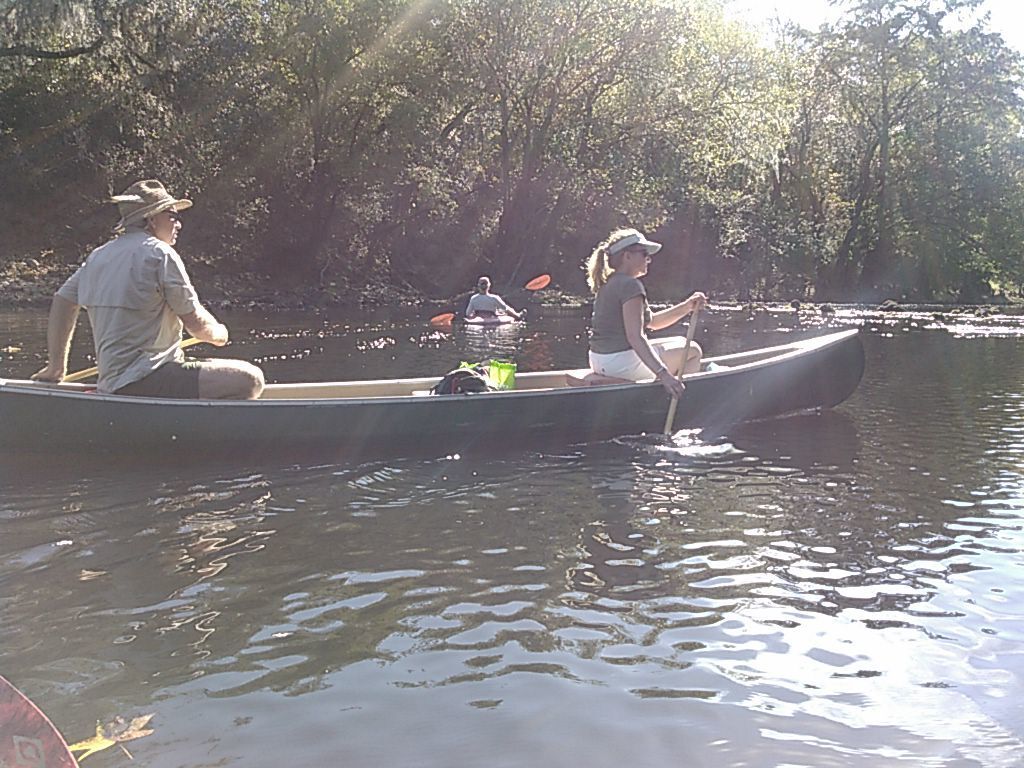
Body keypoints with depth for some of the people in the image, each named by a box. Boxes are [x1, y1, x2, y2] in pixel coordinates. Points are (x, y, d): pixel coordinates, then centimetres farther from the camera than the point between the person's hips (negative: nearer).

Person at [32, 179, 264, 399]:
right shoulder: (160, 253, -8)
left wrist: (56, 366, 30)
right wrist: (219, 334, 14)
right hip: (144, 382, -9)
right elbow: (196, 323, -8)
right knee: (250, 379, -22)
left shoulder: (97, 257, 16)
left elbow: (62, 300, 24)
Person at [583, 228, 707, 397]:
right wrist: (663, 374, -35)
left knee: (680, 342, 28)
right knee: (693, 351, 4)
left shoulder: (609, 283, 14)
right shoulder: (630, 285, -18)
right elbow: (635, 337, -29)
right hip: (622, 362, -10)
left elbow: (652, 321, 16)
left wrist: (688, 306, 6)